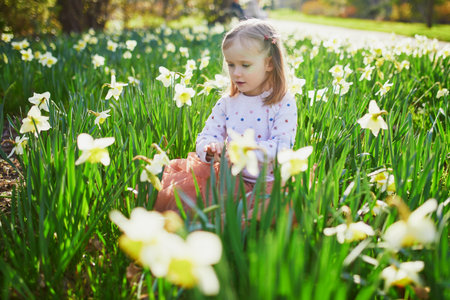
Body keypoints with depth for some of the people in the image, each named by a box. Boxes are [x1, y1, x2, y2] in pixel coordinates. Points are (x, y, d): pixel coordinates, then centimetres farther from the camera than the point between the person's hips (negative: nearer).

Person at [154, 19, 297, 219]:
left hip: (268, 182, -3)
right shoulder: (226, 103, 10)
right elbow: (205, 137, 8)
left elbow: (282, 146, -12)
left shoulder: (283, 104, -3)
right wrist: (210, 150, -17)